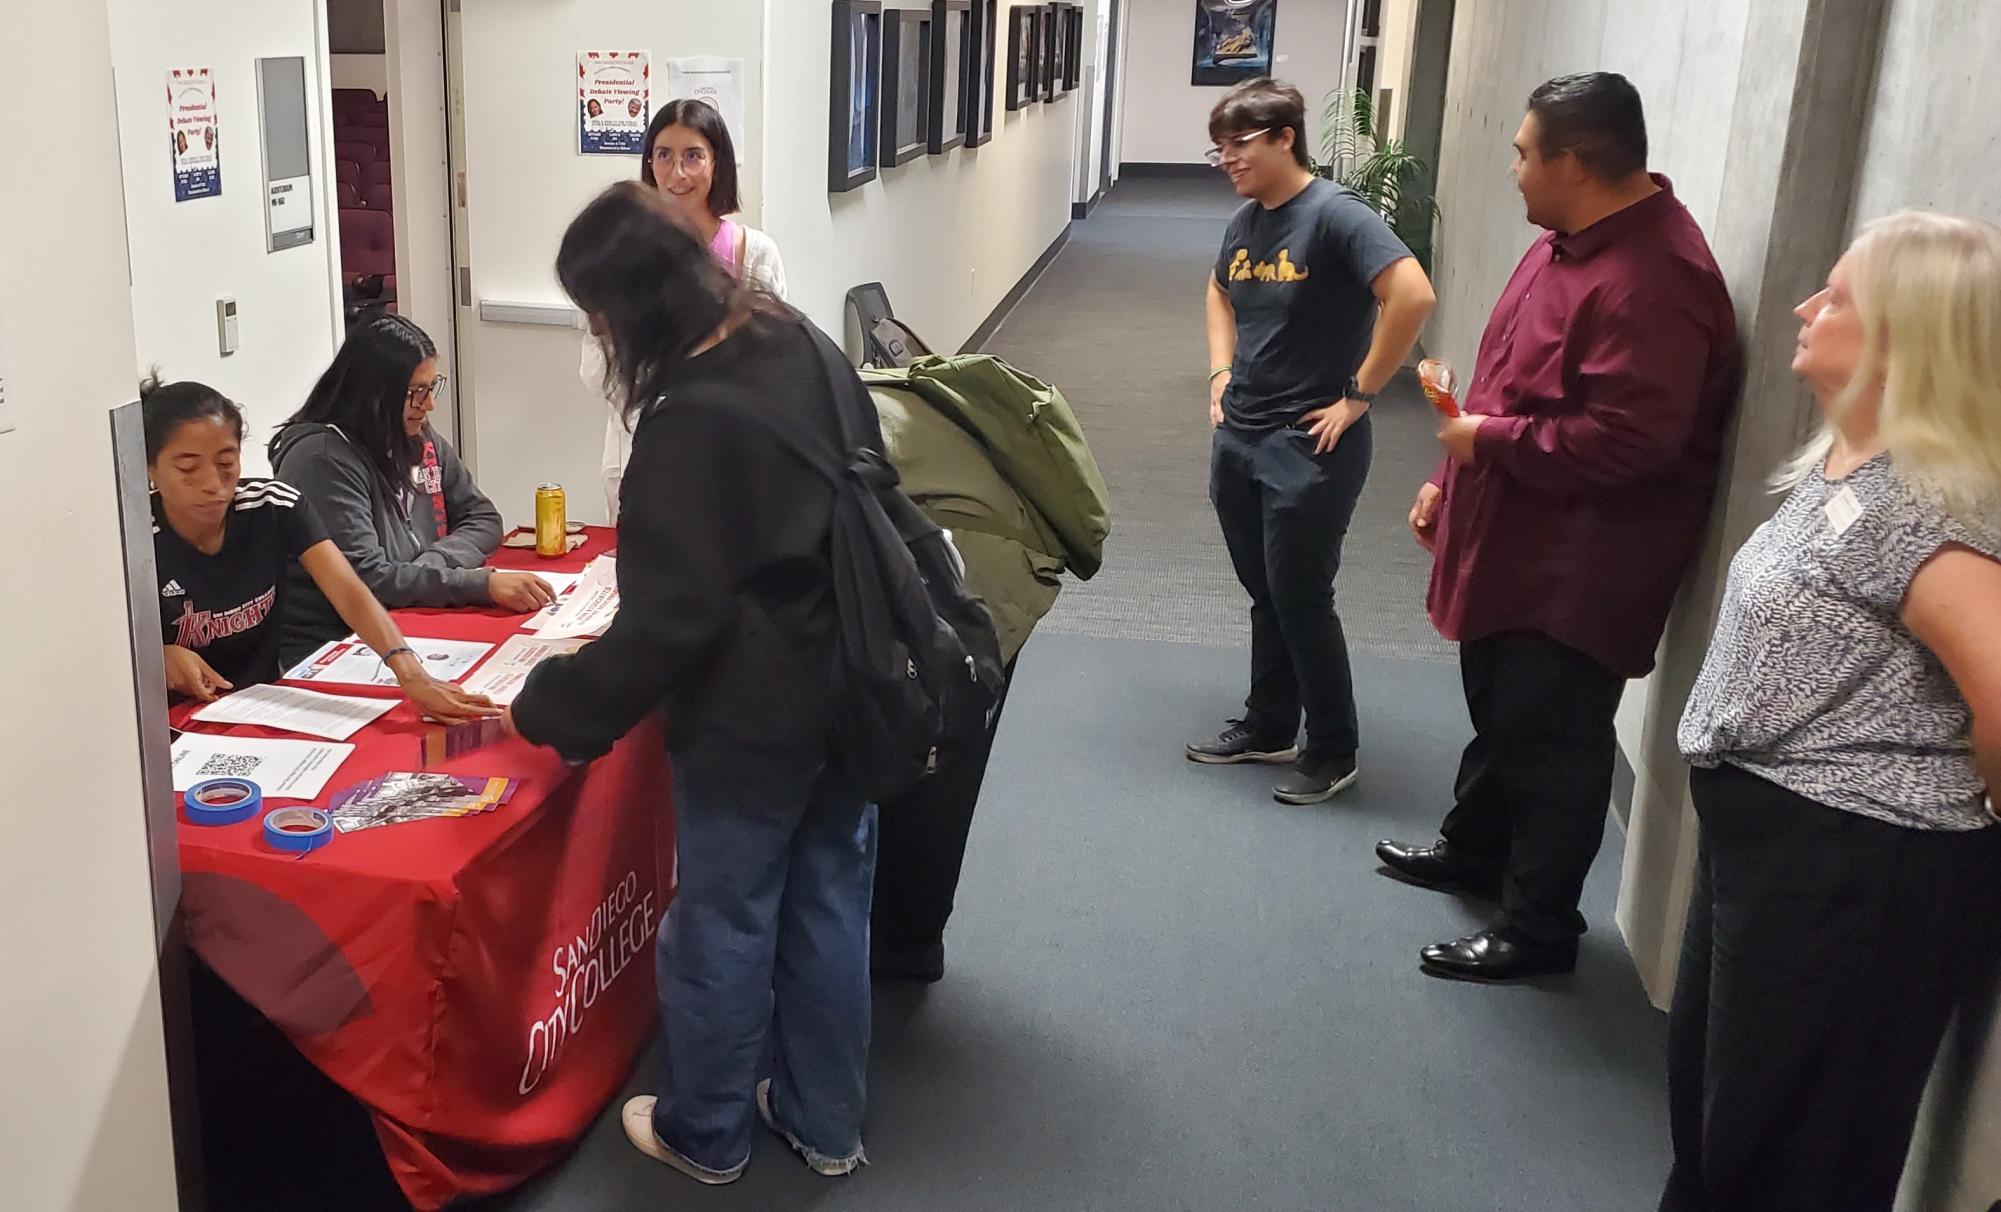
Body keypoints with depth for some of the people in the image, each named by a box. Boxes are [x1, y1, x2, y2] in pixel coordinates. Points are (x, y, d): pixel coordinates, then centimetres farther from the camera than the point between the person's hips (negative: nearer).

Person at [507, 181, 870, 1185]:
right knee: (830, 905, 19)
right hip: (849, 688, 8)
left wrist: (548, 709, -12)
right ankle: (824, 1121, 35)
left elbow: (669, 615, -23)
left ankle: (704, 1134, 32)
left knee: (722, 923, 12)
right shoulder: (807, 347, 0)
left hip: (752, 718, -8)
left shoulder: (694, 416, -25)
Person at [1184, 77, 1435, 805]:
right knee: (1263, 594, 16)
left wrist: (1359, 395, -19)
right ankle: (1267, 728, 31)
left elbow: (1413, 296, -25)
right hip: (1237, 439, 7)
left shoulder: (1334, 215, -15)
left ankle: (1333, 753, 15)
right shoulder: (1245, 222, 8)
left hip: (1309, 447, -7)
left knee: (1300, 598, -1)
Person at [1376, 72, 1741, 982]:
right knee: (1496, 711, 25)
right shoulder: (1568, 240, 9)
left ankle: (1539, 928, 17)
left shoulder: (1649, 279, -26)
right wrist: (1450, 480, 16)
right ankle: (1473, 851, 45)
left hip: (1578, 567, -10)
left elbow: (1626, 439, -31)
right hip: (1514, 540, 10)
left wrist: (1488, 440, -20)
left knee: (1551, 742, 2)